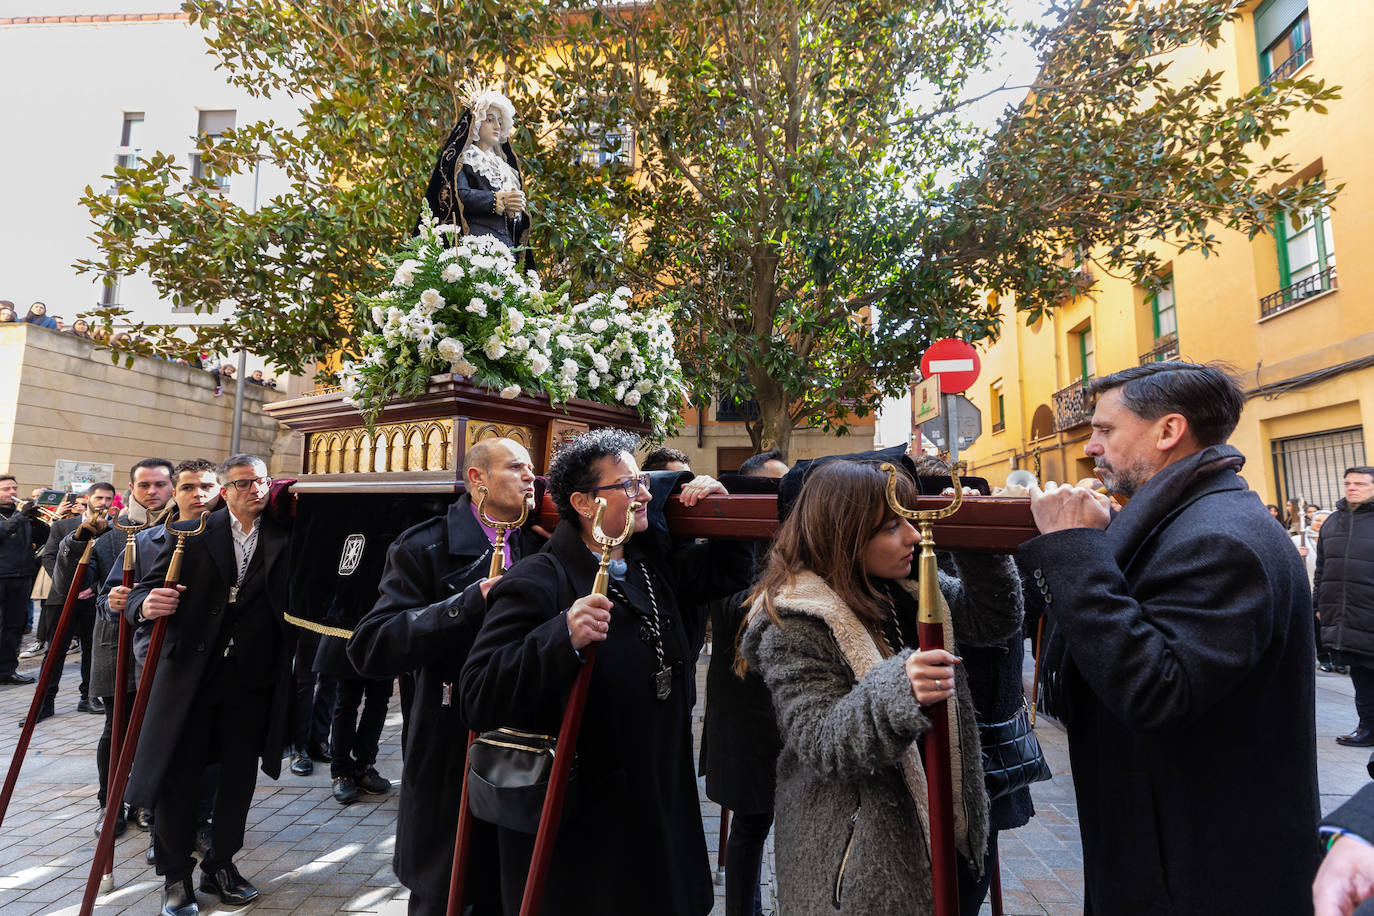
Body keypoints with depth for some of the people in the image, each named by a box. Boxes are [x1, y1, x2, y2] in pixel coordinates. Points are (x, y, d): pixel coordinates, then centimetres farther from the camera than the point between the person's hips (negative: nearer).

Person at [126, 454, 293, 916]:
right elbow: (144, 591, -6)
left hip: (252, 682, 1)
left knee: (239, 778, 12)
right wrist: (146, 605, -25)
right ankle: (176, 876, 28)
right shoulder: (191, 534, -2)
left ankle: (221, 865, 32)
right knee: (176, 778, 7)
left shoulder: (282, 538, 1)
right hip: (190, 676, -1)